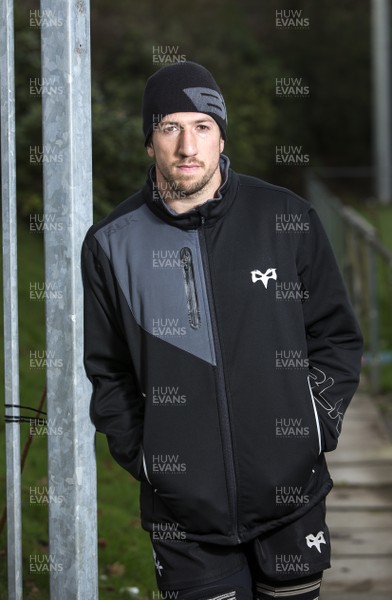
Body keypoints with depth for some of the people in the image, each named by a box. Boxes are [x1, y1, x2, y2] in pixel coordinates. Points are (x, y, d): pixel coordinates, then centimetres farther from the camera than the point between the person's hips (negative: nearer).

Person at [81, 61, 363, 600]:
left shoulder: (287, 220, 0)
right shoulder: (112, 244, 0)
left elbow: (337, 336, 7)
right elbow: (108, 373, 7)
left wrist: (315, 428, -1)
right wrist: (142, 458, -1)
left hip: (290, 498, 1)